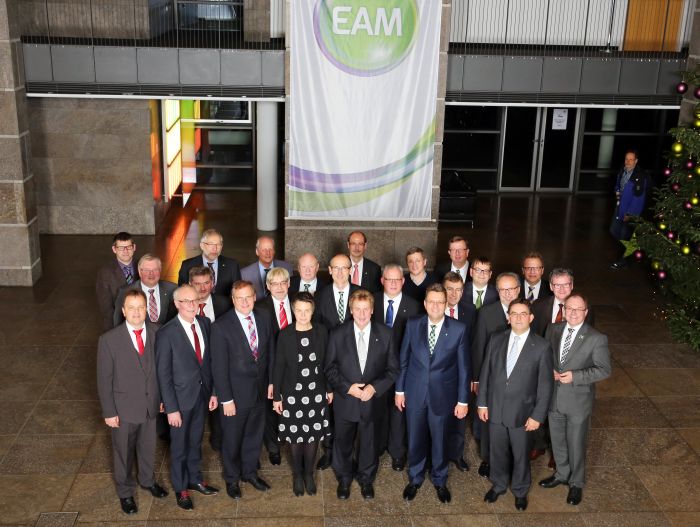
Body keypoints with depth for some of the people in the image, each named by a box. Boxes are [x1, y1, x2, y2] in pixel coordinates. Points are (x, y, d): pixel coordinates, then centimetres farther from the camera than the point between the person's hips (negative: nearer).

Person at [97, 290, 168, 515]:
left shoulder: (157, 333, -10)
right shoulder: (109, 340, -19)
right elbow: (104, 379, -12)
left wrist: (163, 397, 6)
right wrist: (109, 412, -10)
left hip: (151, 404, 3)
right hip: (124, 407, -3)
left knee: (148, 446, 23)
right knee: (123, 451, 17)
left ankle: (147, 480, 50)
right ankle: (125, 491, 40)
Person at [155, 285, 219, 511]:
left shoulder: (205, 323, -6)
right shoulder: (166, 334, -22)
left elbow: (209, 360, 3)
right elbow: (164, 375, -17)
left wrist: (213, 392, 3)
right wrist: (171, 409, -15)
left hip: (202, 395, 5)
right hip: (181, 398, -4)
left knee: (196, 441, 24)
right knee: (179, 446, 15)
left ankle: (195, 479, 45)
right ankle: (181, 488, 36)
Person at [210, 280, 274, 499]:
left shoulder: (264, 319, -4)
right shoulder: (221, 326, -19)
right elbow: (219, 366, -16)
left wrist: (271, 381, 6)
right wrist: (226, 399, -15)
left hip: (260, 390, 4)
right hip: (236, 393, -4)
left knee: (255, 435, 21)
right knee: (232, 439, 14)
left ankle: (250, 472, 43)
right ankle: (232, 478, 37)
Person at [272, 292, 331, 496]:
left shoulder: (322, 332, -5)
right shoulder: (285, 335, -10)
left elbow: (327, 362, 4)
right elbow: (278, 367, -5)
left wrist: (329, 388, 7)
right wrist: (276, 396, -2)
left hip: (316, 393, 1)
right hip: (292, 393, -1)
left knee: (313, 435, 9)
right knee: (295, 436, 9)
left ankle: (309, 474, 29)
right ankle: (297, 475, 29)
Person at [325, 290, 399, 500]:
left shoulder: (385, 334, -6)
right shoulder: (337, 335, -7)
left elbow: (393, 368, -3)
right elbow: (330, 369, -2)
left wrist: (374, 387, -16)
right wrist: (347, 387, -16)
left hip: (372, 401, 0)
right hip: (345, 401, 0)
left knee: (368, 443, 16)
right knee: (343, 443, 16)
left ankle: (366, 478, 40)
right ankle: (344, 479, 39)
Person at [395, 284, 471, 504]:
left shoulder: (459, 329, -12)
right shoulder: (413, 325, -6)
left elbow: (463, 367, -6)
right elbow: (404, 359, 2)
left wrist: (462, 400, -5)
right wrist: (400, 389, 3)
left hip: (442, 395, -1)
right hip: (415, 393, 1)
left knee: (440, 440, 15)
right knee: (415, 440, 15)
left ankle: (440, 481, 39)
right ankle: (415, 479, 38)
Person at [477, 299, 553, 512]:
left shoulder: (542, 347, -11)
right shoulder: (496, 340, -2)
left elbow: (545, 385, -8)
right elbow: (485, 373, 3)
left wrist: (538, 415, -9)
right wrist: (482, 403, 1)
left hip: (522, 412, -2)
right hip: (495, 409, 3)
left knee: (520, 454, 15)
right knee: (497, 451, 19)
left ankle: (520, 491, 39)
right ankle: (498, 485, 43)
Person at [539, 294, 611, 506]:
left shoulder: (596, 338, -15)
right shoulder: (553, 330, -1)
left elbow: (604, 369, -13)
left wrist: (575, 376, -22)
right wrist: (550, 371, -11)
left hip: (578, 401, -4)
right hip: (554, 398, 4)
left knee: (576, 444, 11)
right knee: (557, 441, 20)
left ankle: (576, 484, 32)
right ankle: (562, 474, 44)